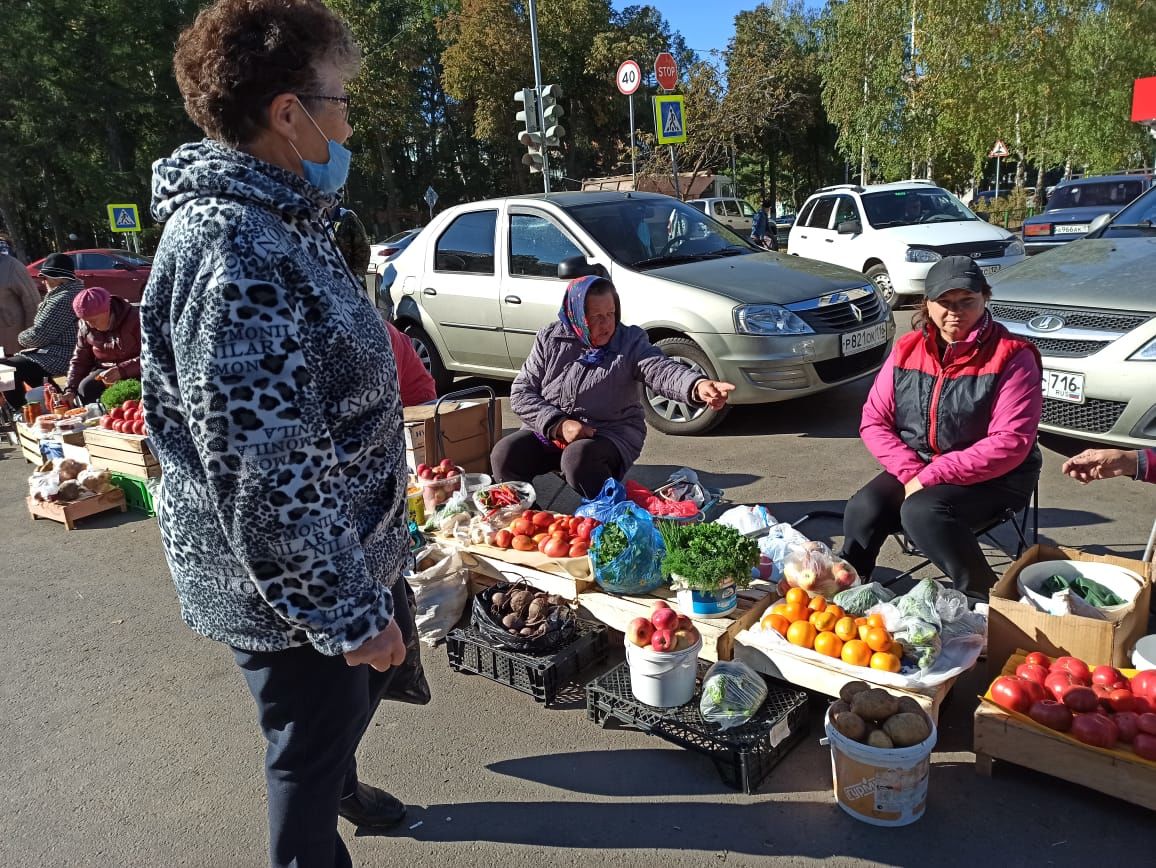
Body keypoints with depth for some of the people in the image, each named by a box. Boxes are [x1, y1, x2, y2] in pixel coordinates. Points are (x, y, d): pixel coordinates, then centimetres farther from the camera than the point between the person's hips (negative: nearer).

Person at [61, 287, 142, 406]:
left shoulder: (134, 320, -15)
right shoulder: (86, 327, 3)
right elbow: (79, 360, 10)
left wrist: (122, 370, -34)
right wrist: (70, 389, -2)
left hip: (132, 373, -5)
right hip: (104, 370, 5)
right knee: (85, 388, -23)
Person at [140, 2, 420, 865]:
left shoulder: (278, 221, 7)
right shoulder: (235, 255, -27)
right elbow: (265, 473, -29)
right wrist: (349, 613, -23)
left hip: (348, 546, 10)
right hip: (296, 582, -10)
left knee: (355, 697, 31)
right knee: (310, 748, 13)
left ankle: (342, 788, 59)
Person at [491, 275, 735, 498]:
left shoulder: (630, 341, -6)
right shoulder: (549, 340, 0)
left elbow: (661, 370, -24)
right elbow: (521, 392, -1)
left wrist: (698, 386, -47)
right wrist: (558, 424, -17)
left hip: (611, 433, -3)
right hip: (549, 429, 3)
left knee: (578, 459, -34)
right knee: (505, 454, -21)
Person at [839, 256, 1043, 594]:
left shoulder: (1011, 356, -11)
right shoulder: (907, 349, 2)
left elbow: (1010, 442, -19)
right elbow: (874, 421, 2)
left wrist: (932, 476, -22)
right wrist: (911, 472, -15)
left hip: (992, 477, -4)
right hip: (914, 467, 4)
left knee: (922, 512, -31)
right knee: (863, 510, -23)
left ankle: (986, 598, -12)